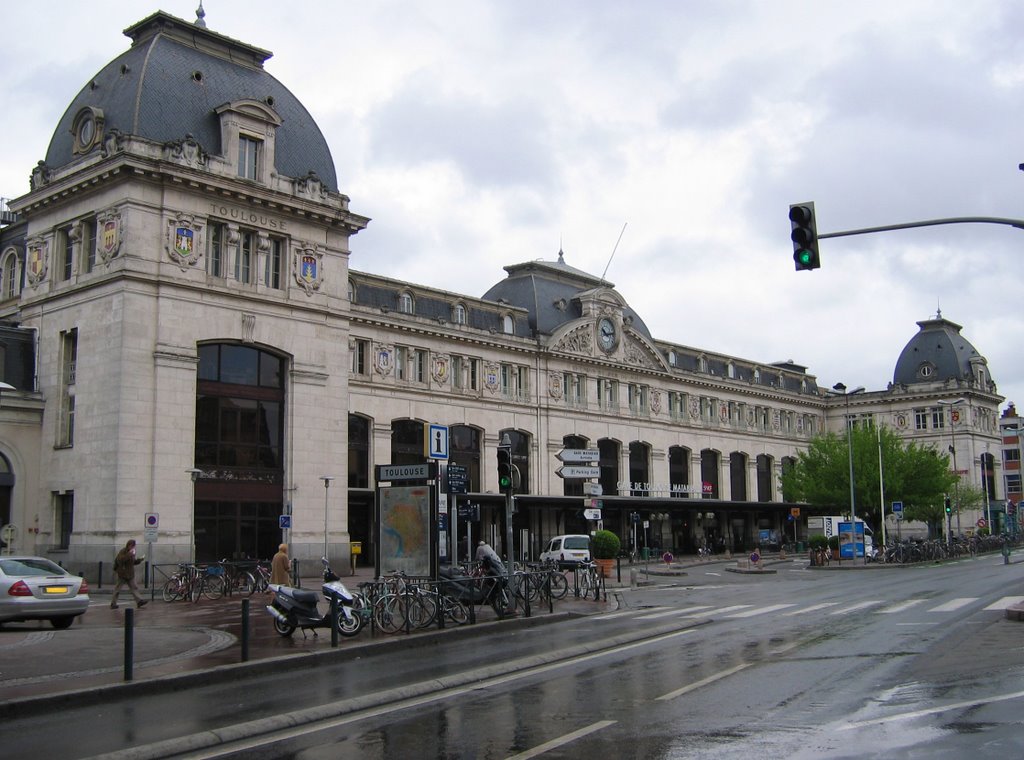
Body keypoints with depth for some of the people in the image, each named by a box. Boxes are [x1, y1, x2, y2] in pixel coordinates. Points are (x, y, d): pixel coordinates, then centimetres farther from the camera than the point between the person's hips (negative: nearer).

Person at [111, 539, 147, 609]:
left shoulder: (132, 552, 12)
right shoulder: (123, 552, -13)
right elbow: (119, 560, -30)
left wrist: (140, 559, 4)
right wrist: (128, 555, -35)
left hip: (130, 574, 7)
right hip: (122, 574, -7)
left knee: (134, 587, 1)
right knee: (117, 589, 0)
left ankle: (139, 601, -5)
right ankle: (113, 604, 8)